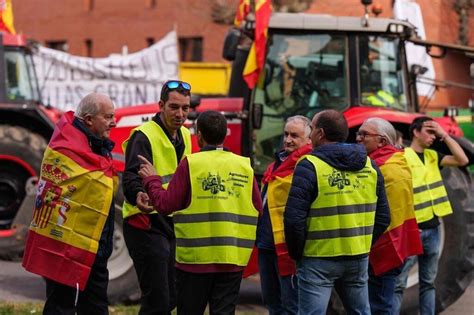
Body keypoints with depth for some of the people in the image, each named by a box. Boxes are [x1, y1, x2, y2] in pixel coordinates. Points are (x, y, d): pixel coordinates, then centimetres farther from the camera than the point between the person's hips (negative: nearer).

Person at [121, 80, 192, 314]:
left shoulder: (185, 136, 12)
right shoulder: (144, 136, -14)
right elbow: (131, 175, -28)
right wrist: (138, 194, -49)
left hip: (171, 225, 8)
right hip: (147, 225, -8)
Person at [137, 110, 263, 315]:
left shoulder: (191, 164, -8)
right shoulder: (244, 166, 1)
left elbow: (166, 205, -7)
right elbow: (257, 209, 4)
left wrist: (151, 180, 8)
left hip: (196, 256, -2)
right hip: (233, 259, 2)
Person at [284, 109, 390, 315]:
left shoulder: (309, 166, -12)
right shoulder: (369, 165, 7)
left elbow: (294, 219, -16)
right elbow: (383, 216, 10)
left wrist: (296, 253, -2)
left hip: (319, 260, -6)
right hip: (359, 258, 6)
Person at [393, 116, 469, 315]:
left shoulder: (432, 156, 13)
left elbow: (462, 160, 4)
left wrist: (445, 136, 0)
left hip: (432, 228, 7)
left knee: (428, 282, 13)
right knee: (399, 283, -6)